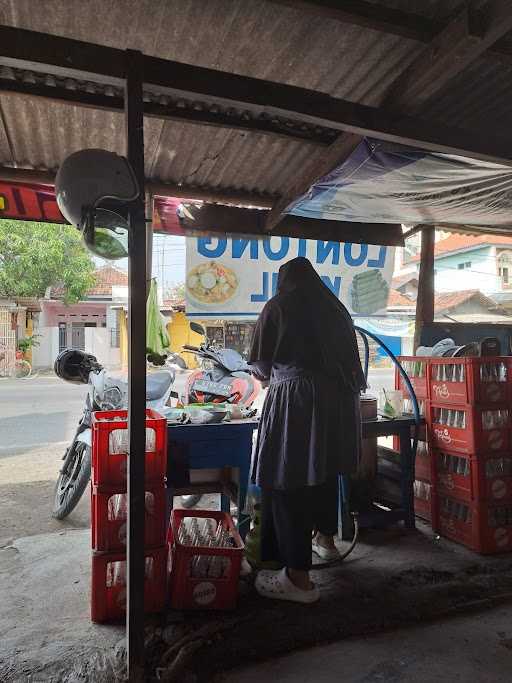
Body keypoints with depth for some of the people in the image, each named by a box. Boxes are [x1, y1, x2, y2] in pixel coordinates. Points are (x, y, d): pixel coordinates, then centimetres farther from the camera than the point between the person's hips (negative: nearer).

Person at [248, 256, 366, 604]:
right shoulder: (336, 307, 14)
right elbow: (350, 358, 14)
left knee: (289, 481, 0)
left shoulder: (278, 306, 0)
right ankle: (325, 538, 42)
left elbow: (261, 364, 3)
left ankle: (299, 577, 5)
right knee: (325, 470, 23)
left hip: (294, 400, -6)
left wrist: (272, 375, 25)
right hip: (338, 398, 7)